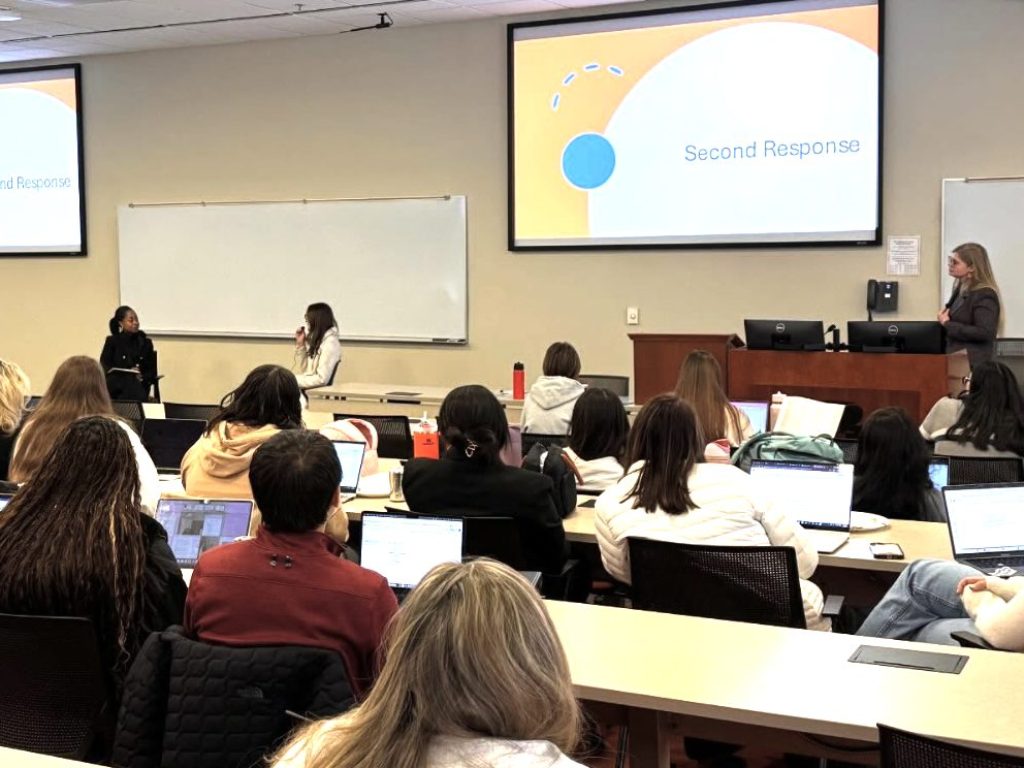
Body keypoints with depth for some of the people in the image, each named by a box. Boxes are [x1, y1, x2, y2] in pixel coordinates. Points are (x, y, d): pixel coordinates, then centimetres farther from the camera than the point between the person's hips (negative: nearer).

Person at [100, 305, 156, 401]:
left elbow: (152, 370, 10)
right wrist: (129, 372, -13)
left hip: (139, 390, 1)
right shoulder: (112, 342, 7)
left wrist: (143, 378, -14)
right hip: (117, 390, -1)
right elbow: (105, 368, 0)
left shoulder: (145, 342, 13)